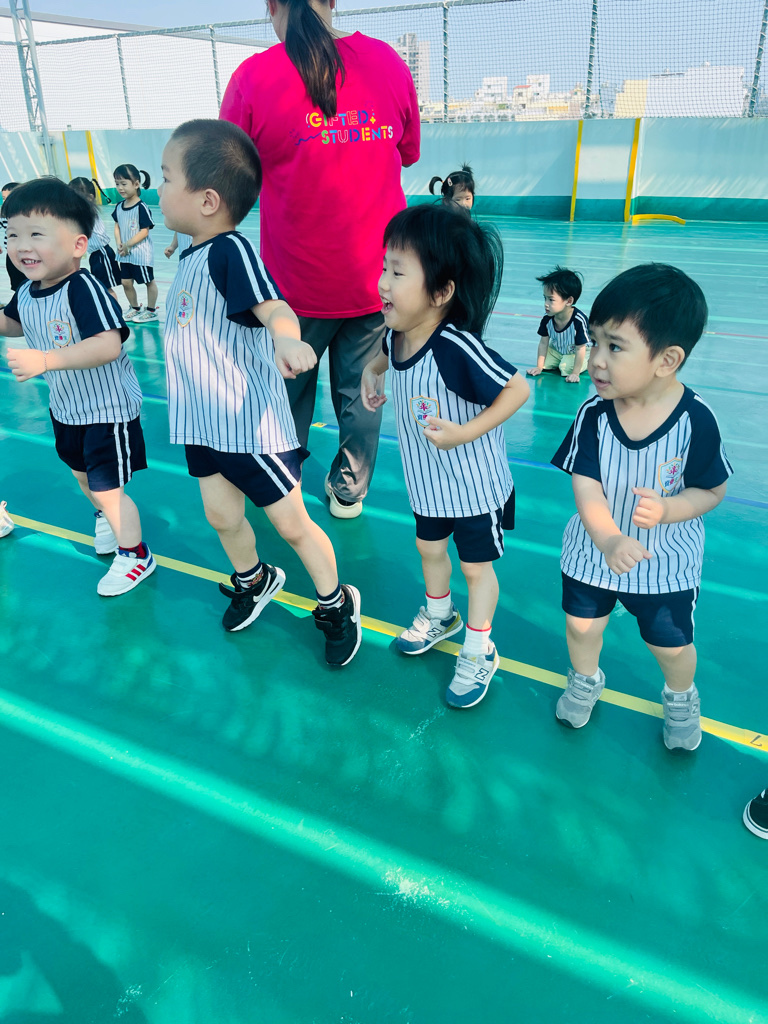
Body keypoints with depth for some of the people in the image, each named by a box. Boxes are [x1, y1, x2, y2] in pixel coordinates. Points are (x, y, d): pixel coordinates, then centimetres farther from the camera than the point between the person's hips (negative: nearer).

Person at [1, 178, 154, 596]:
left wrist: (44, 359, -45)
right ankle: (105, 516, 56)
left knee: (106, 486, 0)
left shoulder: (83, 288, -28)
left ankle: (134, 555, 22)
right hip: (66, 406, 8)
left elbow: (109, 344, -41)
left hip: (107, 408, -8)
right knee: (81, 473, 26)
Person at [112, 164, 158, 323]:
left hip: (141, 252, -7)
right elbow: (117, 226, 10)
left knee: (149, 281, 5)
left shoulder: (141, 207, -15)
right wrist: (119, 244, -6)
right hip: (125, 254, 7)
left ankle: (151, 311, 16)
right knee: (126, 282, 11)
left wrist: (128, 245, -17)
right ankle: (135, 308, 29)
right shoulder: (119, 207, 5)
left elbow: (144, 231, -17)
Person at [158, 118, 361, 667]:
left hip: (251, 422, -8)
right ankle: (253, 581, 47)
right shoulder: (193, 254, 5)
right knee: (222, 517, 20)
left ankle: (337, 606, 27)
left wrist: (285, 336, -62)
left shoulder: (232, 250, -22)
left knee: (292, 524, 6)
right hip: (205, 419, 8)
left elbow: (272, 305, -41)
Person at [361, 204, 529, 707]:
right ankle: (440, 615, 53)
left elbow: (518, 388, -27)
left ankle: (479, 651, 34)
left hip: (474, 485, -7)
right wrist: (372, 371, 2)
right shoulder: (398, 334, -9)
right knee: (429, 548, 26)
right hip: (429, 479, 7)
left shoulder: (458, 346, -33)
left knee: (476, 565, 12)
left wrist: (465, 432, -30)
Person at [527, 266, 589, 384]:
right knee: (545, 364, -16)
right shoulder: (547, 318, -21)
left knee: (566, 368, -26)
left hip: (576, 352, -4)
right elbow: (543, 343, -9)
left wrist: (575, 374, -27)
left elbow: (580, 349, -28)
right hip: (556, 350, 4)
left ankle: (586, 363, 5)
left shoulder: (579, 321, -35)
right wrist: (539, 367, -10)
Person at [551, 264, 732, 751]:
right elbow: (586, 488, -22)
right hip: (594, 550, 2)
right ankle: (585, 679, 53)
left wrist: (666, 510, -30)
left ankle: (681, 698, 50)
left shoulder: (695, 419, -22)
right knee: (582, 625, 19)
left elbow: (712, 490, -11)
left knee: (671, 644, 15)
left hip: (667, 561, -1)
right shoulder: (594, 414, -19)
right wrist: (608, 539, -40)